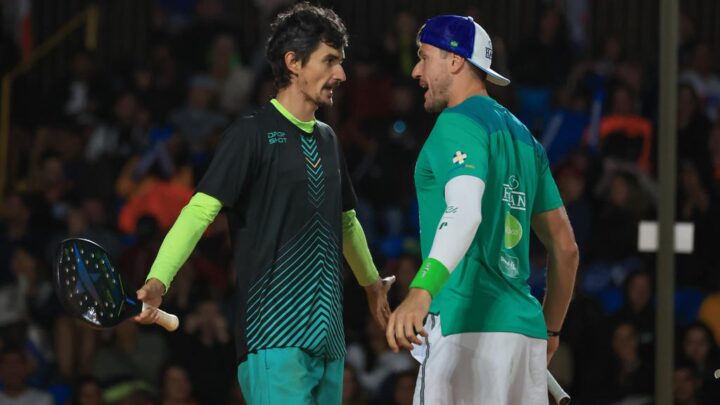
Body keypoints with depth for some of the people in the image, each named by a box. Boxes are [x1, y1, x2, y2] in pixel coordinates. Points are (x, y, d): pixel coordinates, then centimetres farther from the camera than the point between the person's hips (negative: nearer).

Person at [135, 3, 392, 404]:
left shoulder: (327, 138, 17)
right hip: (274, 337, -8)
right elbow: (201, 209, -15)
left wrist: (371, 281, 44)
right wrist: (158, 280, -28)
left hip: (329, 338, 8)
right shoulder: (253, 134, -6)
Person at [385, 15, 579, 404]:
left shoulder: (458, 123, -5)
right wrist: (551, 330, 32)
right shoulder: (522, 134, 22)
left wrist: (421, 291, -38)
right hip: (524, 328, 9)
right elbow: (565, 246, 23)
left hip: (468, 327, -9)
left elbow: (465, 211, -24)